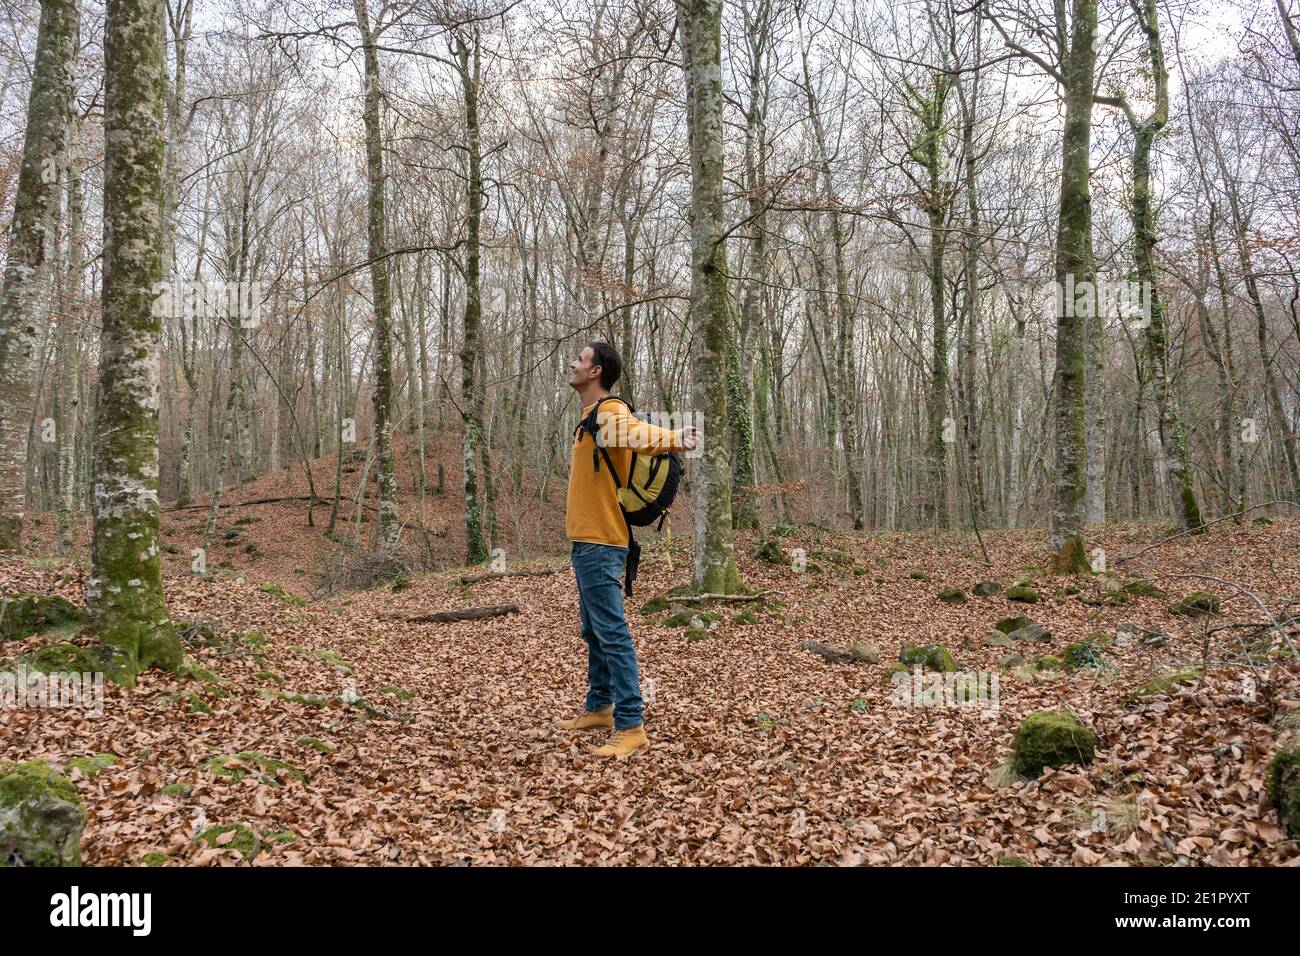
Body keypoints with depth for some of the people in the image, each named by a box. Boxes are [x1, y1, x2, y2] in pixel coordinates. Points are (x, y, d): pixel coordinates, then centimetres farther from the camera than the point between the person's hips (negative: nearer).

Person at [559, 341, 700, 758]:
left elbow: (639, 433, -38)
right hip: (586, 541, 10)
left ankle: (631, 726, -5)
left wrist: (674, 440, -57)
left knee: (612, 635, -9)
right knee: (593, 632, 18)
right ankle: (599, 708, 31)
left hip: (600, 544, -10)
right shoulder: (591, 417, 16)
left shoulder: (611, 413, -16)